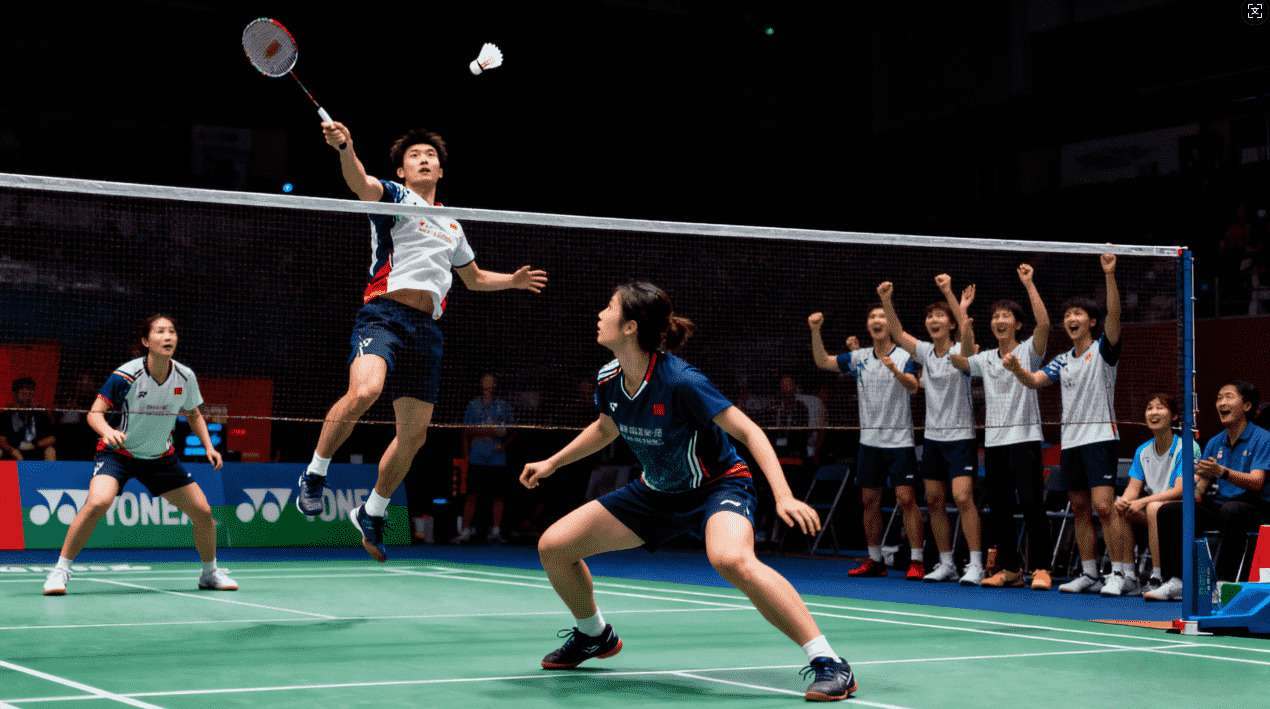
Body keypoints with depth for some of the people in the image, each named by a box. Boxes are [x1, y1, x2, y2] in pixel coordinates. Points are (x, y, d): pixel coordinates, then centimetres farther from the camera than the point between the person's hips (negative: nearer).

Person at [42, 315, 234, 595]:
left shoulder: (185, 377, -8)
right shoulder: (126, 375, -21)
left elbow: (193, 414, 11)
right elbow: (95, 413, -18)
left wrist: (208, 446, -1)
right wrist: (108, 431, -39)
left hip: (161, 456, 5)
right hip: (117, 453, -5)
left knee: (203, 512, 1)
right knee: (97, 502, -31)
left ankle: (210, 573, 26)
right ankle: (60, 570, -17)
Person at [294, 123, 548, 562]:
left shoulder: (452, 226, 26)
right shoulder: (394, 197, 6)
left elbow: (474, 278, 42)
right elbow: (360, 184, -18)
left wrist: (513, 280, 32)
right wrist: (345, 148, -37)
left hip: (426, 329, 6)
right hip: (383, 313, -6)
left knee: (414, 434, 7)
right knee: (365, 390, -34)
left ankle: (372, 513, 26)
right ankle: (315, 474, -15)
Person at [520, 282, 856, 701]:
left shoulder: (680, 381, -29)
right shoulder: (609, 380, -9)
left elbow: (749, 432, -25)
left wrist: (783, 497, -35)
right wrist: (552, 463, 18)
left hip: (718, 485, -7)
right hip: (657, 491, 8)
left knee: (731, 560, -41)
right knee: (553, 547, 2)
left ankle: (828, 663, -35)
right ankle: (594, 636, 31)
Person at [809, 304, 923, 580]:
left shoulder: (905, 357, -6)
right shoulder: (858, 357, 7)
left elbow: (913, 386, -22)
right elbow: (822, 361, 10)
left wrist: (895, 370, -42)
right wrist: (815, 331, -4)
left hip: (899, 441, -5)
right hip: (869, 440, 5)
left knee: (906, 499, -9)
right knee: (870, 500, 8)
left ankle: (917, 560, -5)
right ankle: (875, 560, 17)